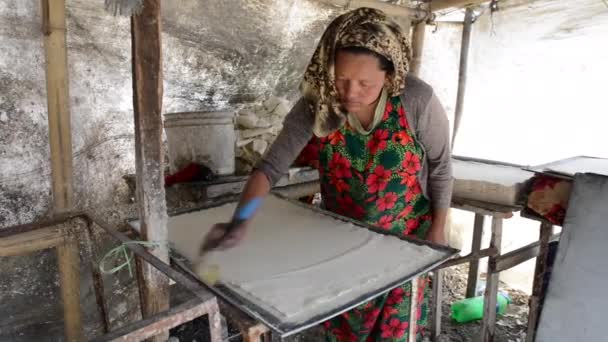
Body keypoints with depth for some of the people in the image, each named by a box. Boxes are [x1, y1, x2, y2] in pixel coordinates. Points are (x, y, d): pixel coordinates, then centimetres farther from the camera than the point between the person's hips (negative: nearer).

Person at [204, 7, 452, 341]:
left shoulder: (417, 100, -25)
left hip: (405, 235, -1)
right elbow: (270, 167, -23)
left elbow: (440, 167, -10)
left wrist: (438, 229, -4)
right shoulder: (316, 105, -22)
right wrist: (239, 222, -37)